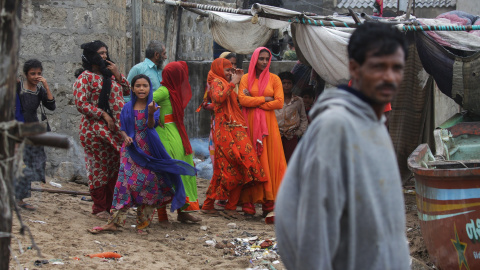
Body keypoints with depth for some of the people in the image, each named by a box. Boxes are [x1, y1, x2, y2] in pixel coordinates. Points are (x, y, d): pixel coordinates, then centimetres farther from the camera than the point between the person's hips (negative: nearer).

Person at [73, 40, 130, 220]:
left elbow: (127, 90, 15)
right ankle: (99, 208, 8)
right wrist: (103, 114, -16)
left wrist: (118, 75, 1)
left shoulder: (111, 74, 16)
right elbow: (81, 104, -12)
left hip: (117, 129, 7)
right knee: (99, 168, -2)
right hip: (96, 129, -6)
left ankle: (110, 205, 18)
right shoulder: (85, 78, -5)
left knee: (115, 167, 7)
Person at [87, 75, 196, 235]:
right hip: (131, 150, 1)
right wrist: (126, 137, -11)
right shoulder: (128, 108, 7)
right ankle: (114, 222, -10)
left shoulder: (153, 106, 1)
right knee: (126, 182, -9)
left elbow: (151, 125, -16)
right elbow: (123, 128, 11)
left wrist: (150, 114, -37)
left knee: (149, 184, -3)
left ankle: (142, 223, 6)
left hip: (149, 152, -1)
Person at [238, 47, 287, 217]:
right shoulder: (246, 78, 7)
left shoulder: (274, 79, 8)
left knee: (269, 159, -4)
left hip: (268, 123, 1)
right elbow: (242, 100, -6)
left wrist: (254, 101, -5)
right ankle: (248, 204, -5)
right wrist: (265, 99, -6)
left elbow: (279, 102, -4)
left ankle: (268, 202, -1)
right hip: (250, 123, -1)